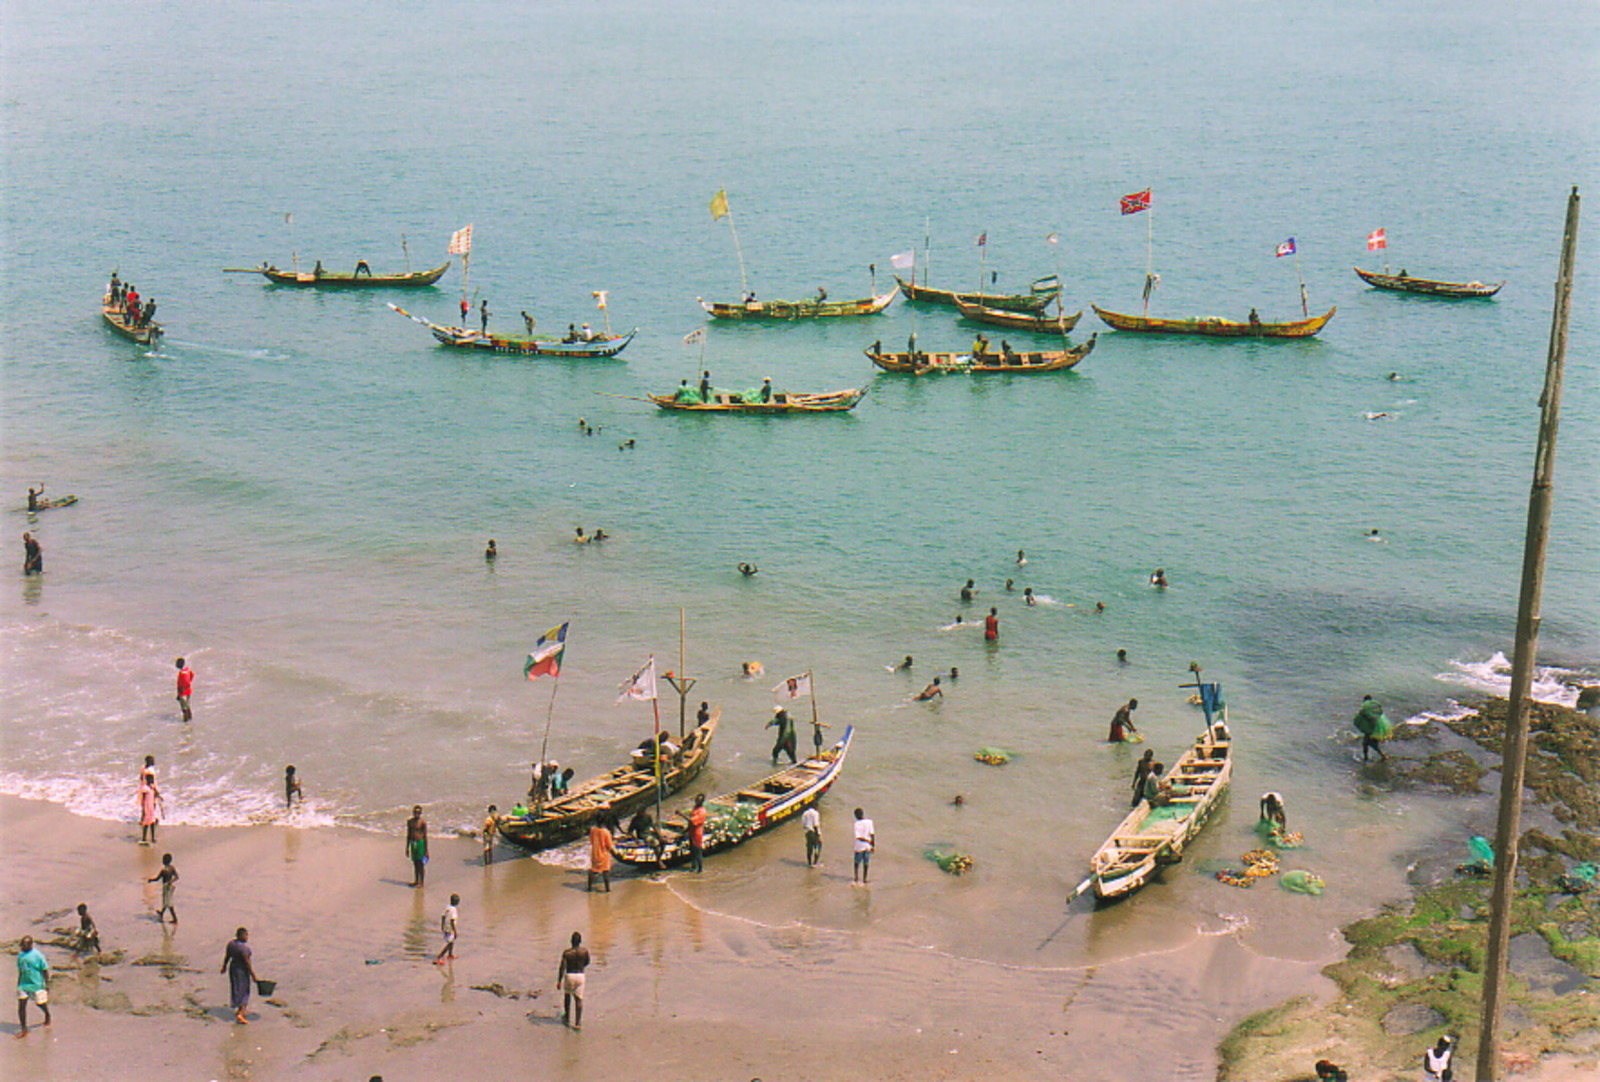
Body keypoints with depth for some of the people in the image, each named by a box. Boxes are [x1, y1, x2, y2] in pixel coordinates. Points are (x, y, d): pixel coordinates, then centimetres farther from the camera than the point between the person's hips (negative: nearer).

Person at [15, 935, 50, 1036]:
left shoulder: (37, 955, -17)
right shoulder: (21, 955, 1)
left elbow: (45, 971, -10)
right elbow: (20, 970, 14)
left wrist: (47, 985, -10)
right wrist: (19, 984, 18)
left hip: (37, 985, -5)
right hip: (24, 984, 5)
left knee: (40, 1003, 12)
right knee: (21, 1004, -5)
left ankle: (47, 1015, 45)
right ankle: (24, 1029, 4)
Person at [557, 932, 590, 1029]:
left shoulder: (566, 952, -12)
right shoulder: (585, 950, -6)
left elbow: (562, 967, -14)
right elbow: (587, 962, 11)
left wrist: (559, 981, -10)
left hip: (569, 975, -1)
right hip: (580, 976, 1)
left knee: (567, 995, 23)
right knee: (579, 999, 5)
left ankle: (567, 1018, 31)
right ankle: (578, 1022, -2)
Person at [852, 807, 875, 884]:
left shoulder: (857, 823, -8)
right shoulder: (869, 822, -5)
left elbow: (858, 837, -14)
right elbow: (872, 834, -5)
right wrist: (873, 845, 1)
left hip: (859, 846, -1)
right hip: (868, 846, 1)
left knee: (857, 862, 15)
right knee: (866, 863, 11)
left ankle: (856, 877, 11)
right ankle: (864, 878, 15)